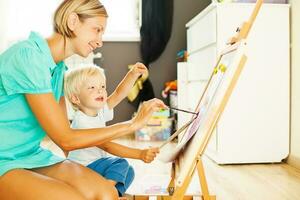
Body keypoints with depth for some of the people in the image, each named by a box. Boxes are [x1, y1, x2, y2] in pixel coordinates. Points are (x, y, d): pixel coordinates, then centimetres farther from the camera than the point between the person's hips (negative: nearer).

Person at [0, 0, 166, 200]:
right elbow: (65, 139, -20)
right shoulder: (27, 56, -20)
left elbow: (64, 135, 5)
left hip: (33, 156, 7)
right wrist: (133, 124, -15)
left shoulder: (58, 67, 5)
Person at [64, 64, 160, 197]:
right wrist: (140, 154, -40)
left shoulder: (100, 110, -1)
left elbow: (119, 94, -9)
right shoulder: (81, 121, -27)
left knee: (128, 172, 7)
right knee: (120, 164, -21)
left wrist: (133, 74, -27)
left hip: (95, 163, 9)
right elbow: (107, 146, -33)